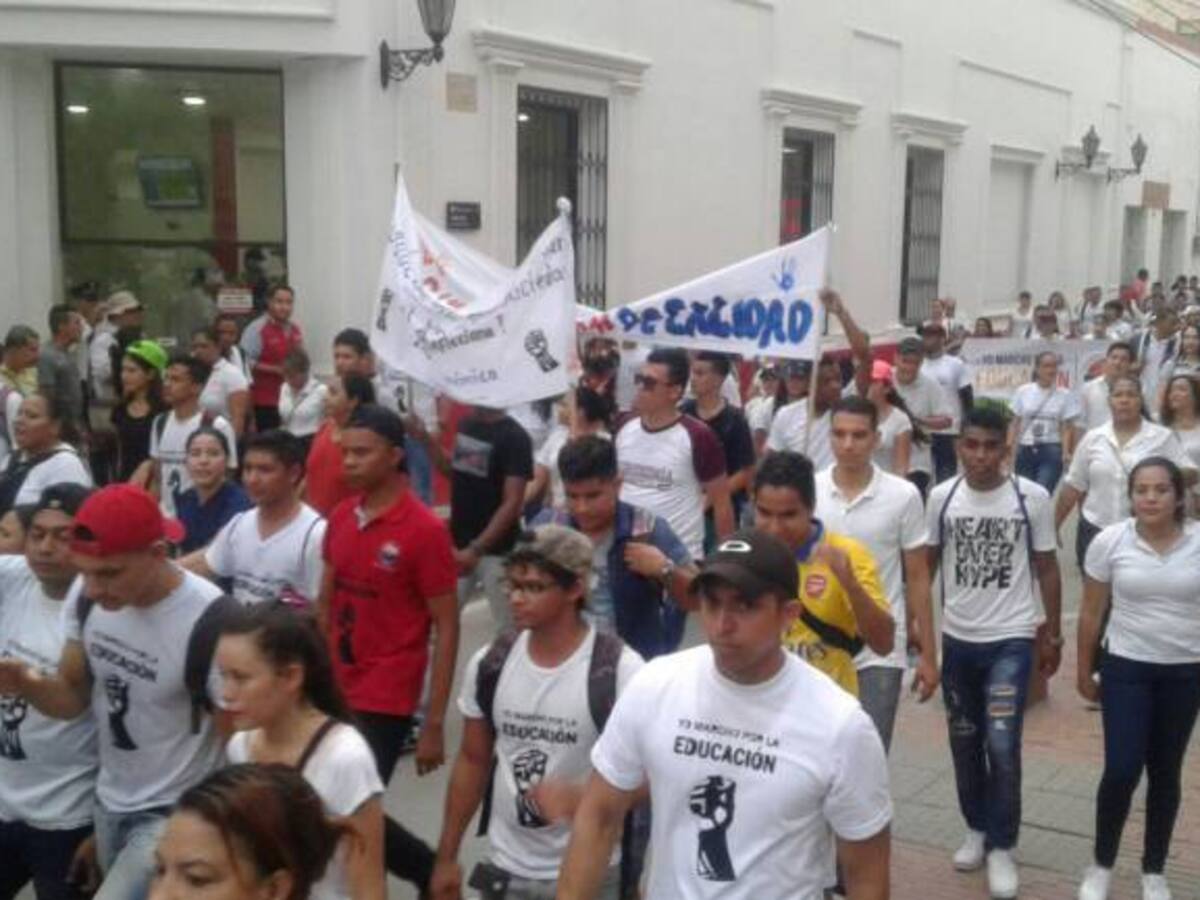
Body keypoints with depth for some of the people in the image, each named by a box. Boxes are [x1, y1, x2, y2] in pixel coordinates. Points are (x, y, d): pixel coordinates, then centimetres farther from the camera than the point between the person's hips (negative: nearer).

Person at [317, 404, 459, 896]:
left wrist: (434, 723, -12)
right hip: (334, 692, 6)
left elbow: (446, 628, -11)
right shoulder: (340, 517, 5)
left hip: (384, 700, -6)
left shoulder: (424, 529, -13)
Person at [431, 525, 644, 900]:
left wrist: (581, 797, -29)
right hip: (506, 869, 4)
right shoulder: (490, 664, -2)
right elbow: (472, 761, 9)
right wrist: (447, 857, 11)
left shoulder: (619, 671, -16)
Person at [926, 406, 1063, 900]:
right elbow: (927, 562, 6)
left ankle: (1001, 847, 8)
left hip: (1012, 640, -3)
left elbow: (1047, 568, 0)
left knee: (1002, 745, -8)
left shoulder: (1033, 498, -9)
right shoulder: (941, 497, -4)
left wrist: (1053, 634, 3)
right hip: (957, 639, 3)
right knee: (964, 742, 14)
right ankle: (977, 828, 33)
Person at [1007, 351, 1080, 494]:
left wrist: (1066, 452, -13)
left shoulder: (1065, 395, -1)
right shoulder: (1023, 392, 3)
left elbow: (1067, 428, 0)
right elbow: (1015, 424, 6)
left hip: (1051, 452, -2)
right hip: (1025, 450, 2)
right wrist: (1009, 448, 0)